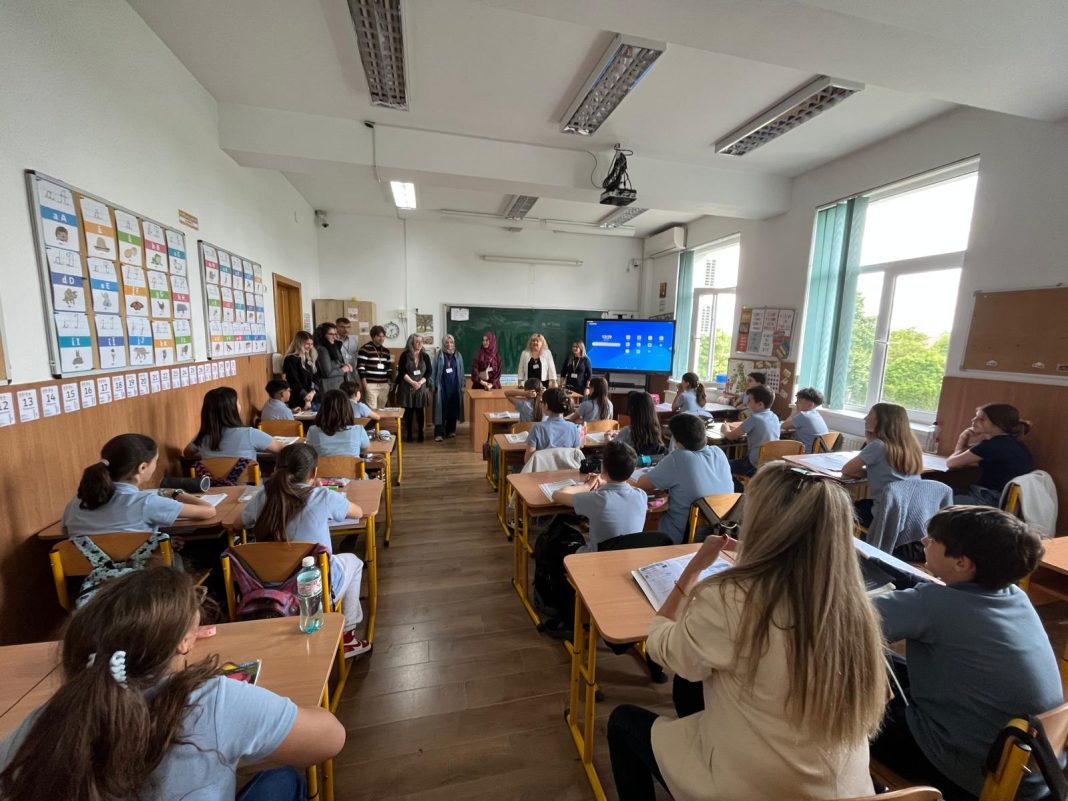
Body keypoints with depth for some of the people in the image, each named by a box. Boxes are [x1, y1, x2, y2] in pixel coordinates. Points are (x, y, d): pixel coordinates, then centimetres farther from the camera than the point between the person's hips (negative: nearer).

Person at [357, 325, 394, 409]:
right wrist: (365, 386, -14)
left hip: (384, 385, 6)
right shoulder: (365, 349, -6)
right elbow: (361, 368, -10)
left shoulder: (386, 350, 15)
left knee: (382, 409, 9)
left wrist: (390, 384, 15)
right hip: (371, 385, -6)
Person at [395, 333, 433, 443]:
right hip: (407, 388, -1)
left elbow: (429, 372, 2)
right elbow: (401, 371, -8)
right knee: (408, 412, 4)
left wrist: (420, 382, -13)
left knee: (420, 411, 4)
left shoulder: (425, 356, 4)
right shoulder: (405, 355, -3)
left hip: (421, 388, 1)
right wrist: (412, 382, -17)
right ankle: (409, 434, 14)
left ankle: (421, 433, 14)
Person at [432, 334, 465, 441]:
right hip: (442, 386, -2)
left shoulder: (458, 356, 6)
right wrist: (433, 385, -4)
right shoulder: (438, 355, -1)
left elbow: (461, 371, 8)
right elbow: (433, 371, 0)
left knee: (453, 408, 8)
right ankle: (439, 433, -4)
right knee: (441, 409, -4)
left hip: (455, 386, 3)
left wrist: (462, 385, 5)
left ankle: (451, 430, 21)